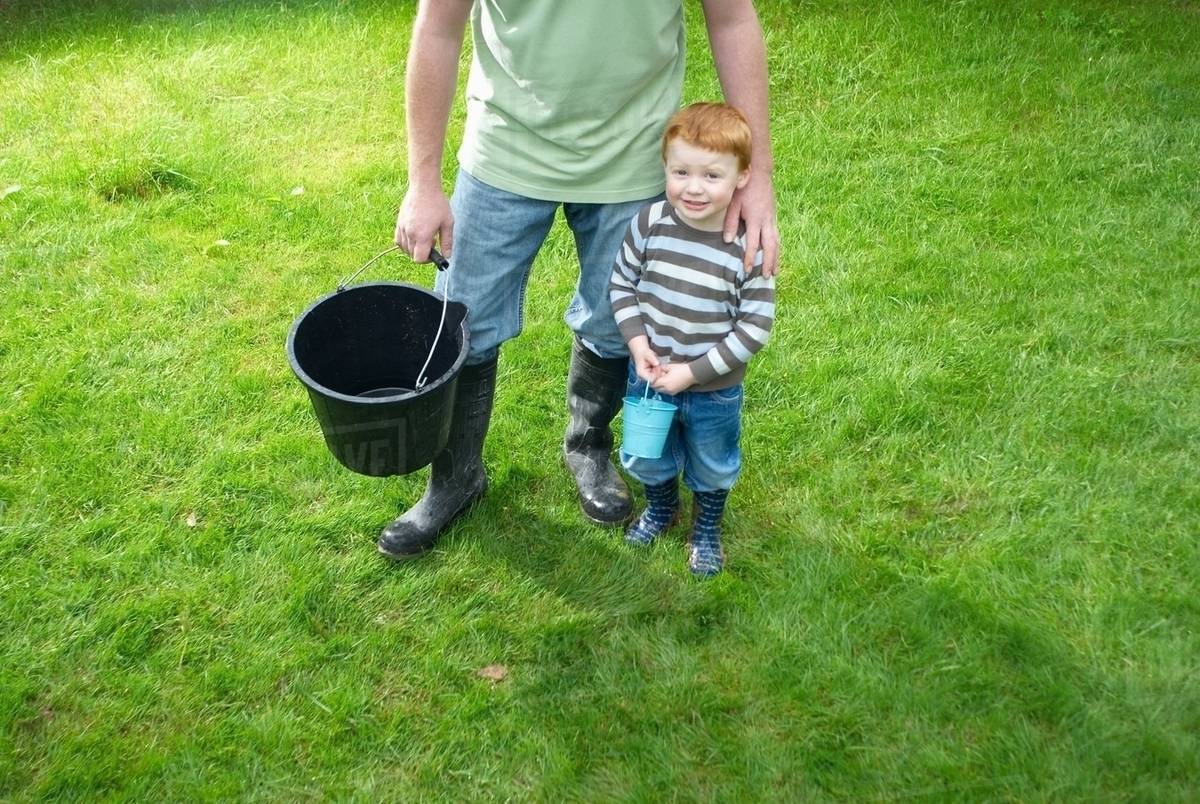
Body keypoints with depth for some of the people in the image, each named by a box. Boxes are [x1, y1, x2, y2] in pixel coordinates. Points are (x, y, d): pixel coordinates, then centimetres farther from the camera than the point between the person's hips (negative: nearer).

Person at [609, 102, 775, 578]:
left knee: (713, 467, 23)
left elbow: (755, 326, -19)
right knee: (647, 457, 26)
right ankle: (661, 506, 57)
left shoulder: (748, 246, -23)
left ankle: (707, 529, 52)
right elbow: (621, 282, -3)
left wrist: (694, 371, -20)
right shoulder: (650, 223, -16)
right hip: (649, 376, 2)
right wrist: (637, 342, -15)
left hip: (715, 390, -2)